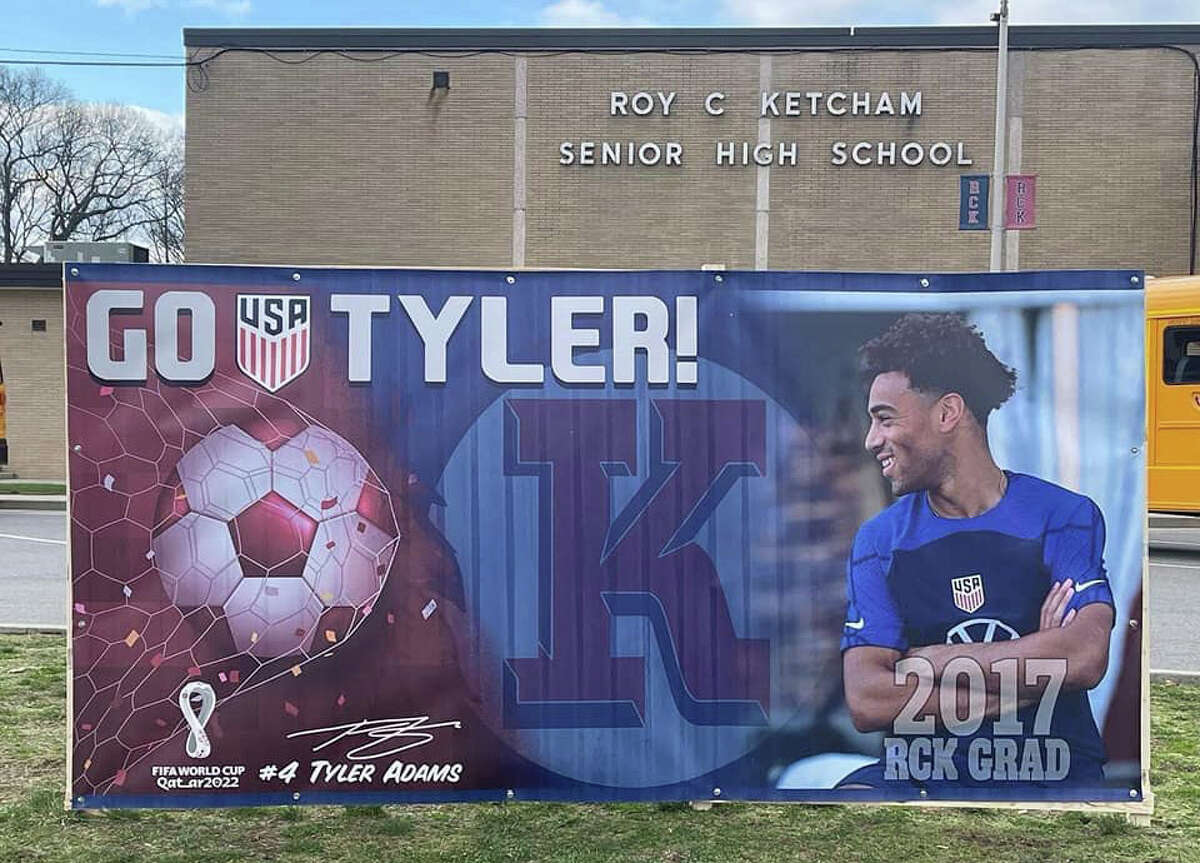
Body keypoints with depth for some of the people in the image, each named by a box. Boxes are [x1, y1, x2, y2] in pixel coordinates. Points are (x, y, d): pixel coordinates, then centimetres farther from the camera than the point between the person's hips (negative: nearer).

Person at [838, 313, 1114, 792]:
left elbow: (1085, 659, -16)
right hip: (923, 769, 1)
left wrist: (928, 660, -8)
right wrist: (1030, 672, -11)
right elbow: (865, 702, -7)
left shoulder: (1065, 515, 3)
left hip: (1053, 770, 0)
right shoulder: (879, 540, 6)